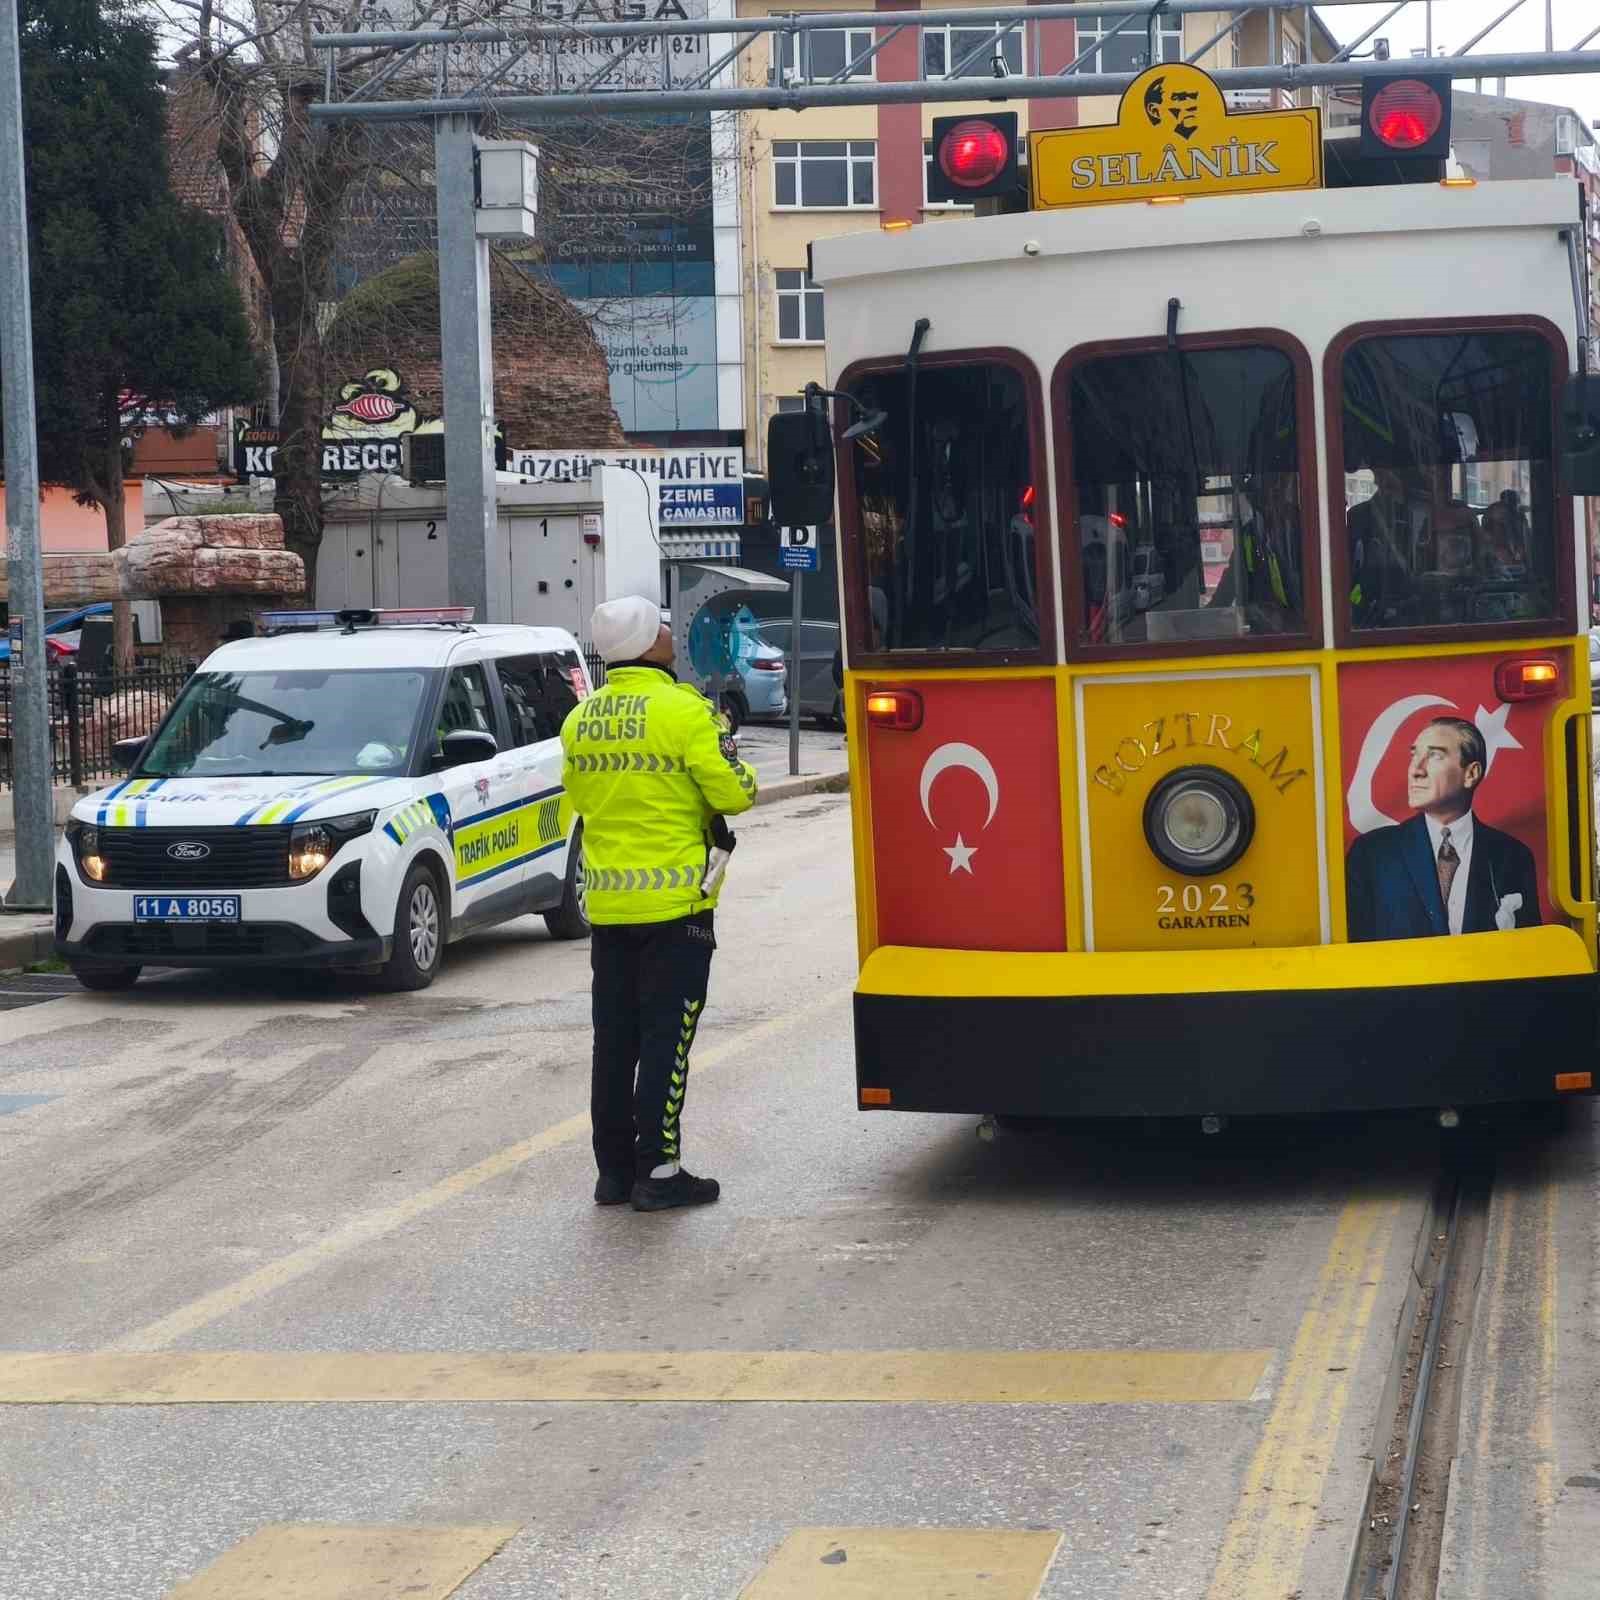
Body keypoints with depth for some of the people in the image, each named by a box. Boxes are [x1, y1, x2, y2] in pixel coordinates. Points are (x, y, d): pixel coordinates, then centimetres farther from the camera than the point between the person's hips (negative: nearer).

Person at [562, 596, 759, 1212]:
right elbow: (734, 793, -12)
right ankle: (658, 1170, 0)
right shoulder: (683, 710, -14)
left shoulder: (581, 720, 6)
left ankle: (613, 1168, 16)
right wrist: (729, 754, 8)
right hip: (675, 901, -6)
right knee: (665, 1039, -1)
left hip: (607, 902, 6)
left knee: (614, 1039, 12)